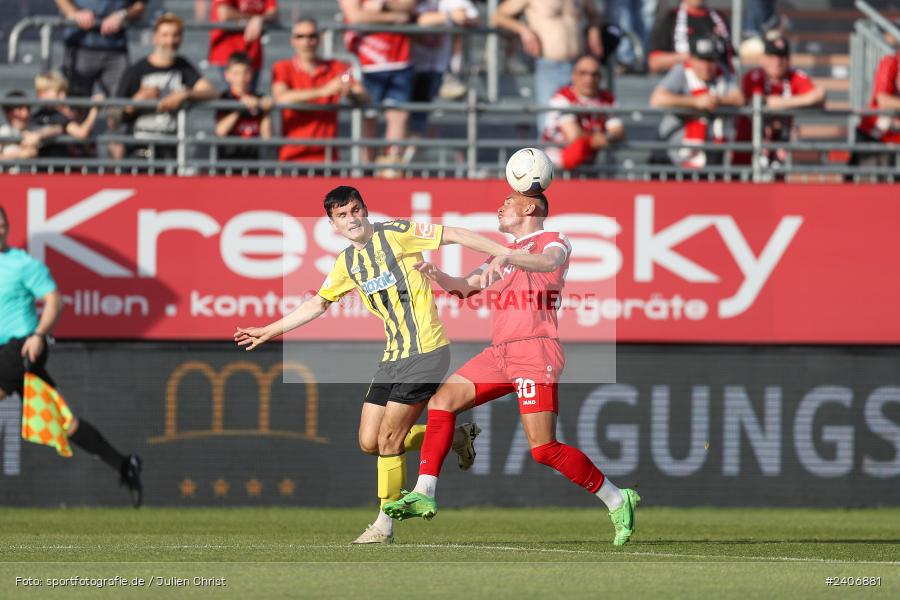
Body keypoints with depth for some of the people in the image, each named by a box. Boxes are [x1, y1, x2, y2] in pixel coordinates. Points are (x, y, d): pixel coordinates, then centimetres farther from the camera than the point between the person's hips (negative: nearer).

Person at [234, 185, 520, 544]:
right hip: (393, 356, 8)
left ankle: (385, 525, 3)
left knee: (388, 438, -10)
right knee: (369, 443, 3)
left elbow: (453, 235, -9)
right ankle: (456, 437, 20)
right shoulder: (347, 262, 14)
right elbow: (317, 304, 27)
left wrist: (505, 252, -16)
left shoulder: (396, 234, -7)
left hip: (426, 351, -8)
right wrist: (269, 331, 29)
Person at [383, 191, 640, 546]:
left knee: (544, 449, -15)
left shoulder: (552, 240, 3)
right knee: (442, 400, -1)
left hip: (534, 350, -8)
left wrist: (508, 259, -38)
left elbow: (550, 261, -20)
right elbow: (465, 287, 21)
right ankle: (424, 495, -2)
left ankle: (617, 501, -3)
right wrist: (438, 276, -1)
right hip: (500, 353, 8)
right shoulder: (504, 254, 27)